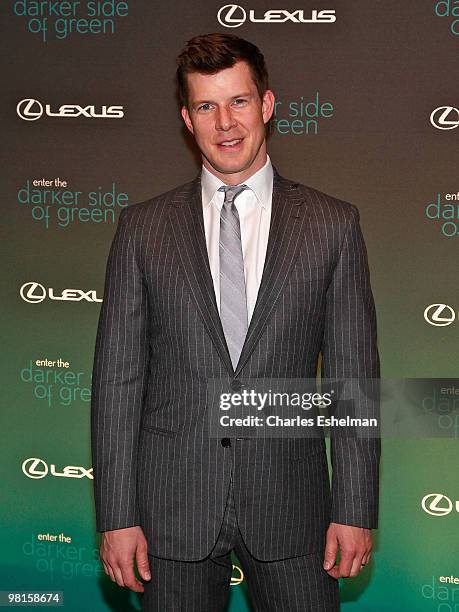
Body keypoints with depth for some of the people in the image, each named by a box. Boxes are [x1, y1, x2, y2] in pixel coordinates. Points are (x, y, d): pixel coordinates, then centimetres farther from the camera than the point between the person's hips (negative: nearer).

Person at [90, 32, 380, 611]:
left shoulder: (333, 223, 1)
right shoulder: (142, 227, 2)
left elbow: (353, 373, 1)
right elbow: (117, 376, 1)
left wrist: (355, 510, -2)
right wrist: (116, 516, -3)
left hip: (289, 505, 0)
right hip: (172, 507, 1)